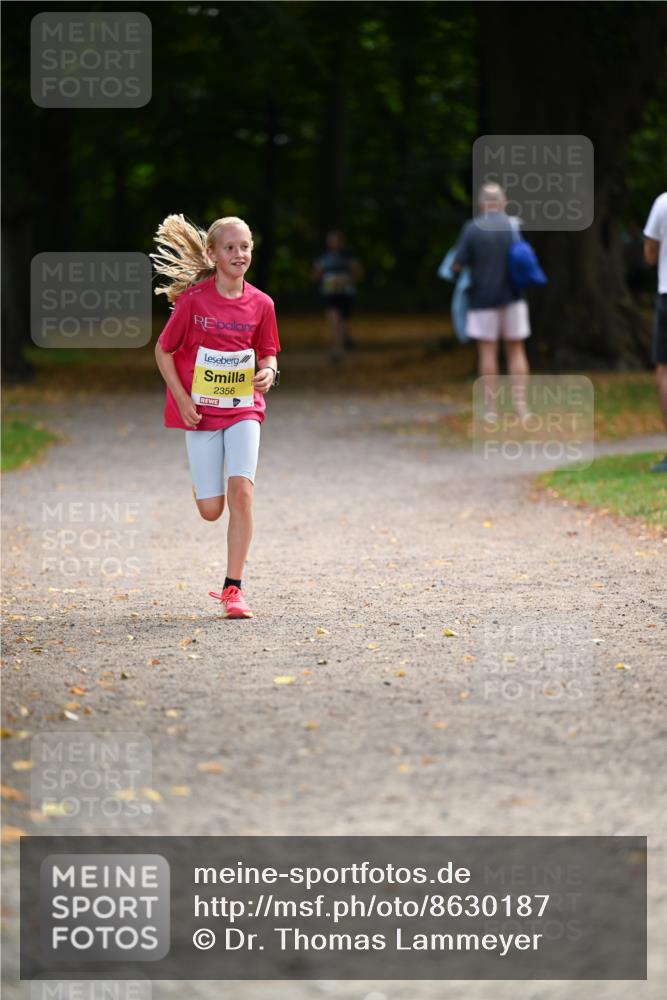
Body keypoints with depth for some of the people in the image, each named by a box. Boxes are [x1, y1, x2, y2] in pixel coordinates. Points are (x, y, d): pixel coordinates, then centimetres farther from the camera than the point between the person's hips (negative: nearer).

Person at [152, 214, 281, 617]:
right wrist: (183, 400, -8)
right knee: (211, 510, -2)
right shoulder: (193, 300, -9)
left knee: (241, 488, -17)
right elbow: (163, 350, 0)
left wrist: (268, 373, -11)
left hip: (244, 409, 1)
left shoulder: (260, 304, -1)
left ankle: (234, 587, -10)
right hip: (201, 413, -1)